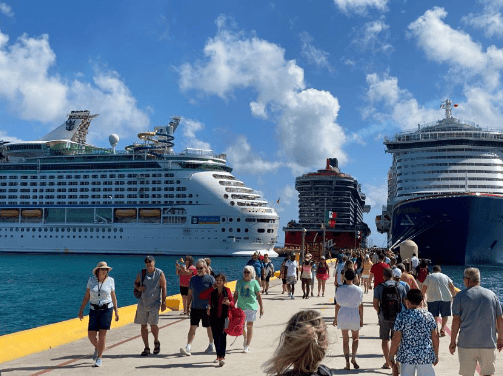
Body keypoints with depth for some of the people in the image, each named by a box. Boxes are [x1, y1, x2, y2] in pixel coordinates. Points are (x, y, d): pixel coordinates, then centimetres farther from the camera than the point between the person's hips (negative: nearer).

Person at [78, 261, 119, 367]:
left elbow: (113, 297, 6)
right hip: (94, 310, 2)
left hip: (107, 309, -2)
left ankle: (99, 359, 3)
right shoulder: (91, 280, 0)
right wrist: (81, 310, -1)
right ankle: (97, 348, 33)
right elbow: (86, 296, 4)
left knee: (102, 334, -7)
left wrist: (116, 311, 6)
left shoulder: (110, 281, -2)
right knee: (91, 335, 0)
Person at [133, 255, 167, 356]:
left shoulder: (160, 273, -3)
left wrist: (163, 303, -7)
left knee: (153, 325, -9)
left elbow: (163, 288, -2)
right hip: (142, 303, 3)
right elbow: (136, 282, 20)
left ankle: (156, 342, 20)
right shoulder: (141, 273, 5)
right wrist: (138, 287, -4)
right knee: (143, 325, 3)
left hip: (154, 303, -3)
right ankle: (146, 348, 13)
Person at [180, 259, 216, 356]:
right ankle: (188, 348, -10)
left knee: (209, 328, 10)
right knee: (192, 327, -4)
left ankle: (211, 345, 29)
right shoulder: (193, 279, 9)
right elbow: (190, 294, 16)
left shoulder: (210, 278, -4)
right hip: (195, 307, 3)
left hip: (206, 308, -3)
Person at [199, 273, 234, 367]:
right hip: (214, 317, 2)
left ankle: (222, 357, -17)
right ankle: (218, 356, 22)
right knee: (216, 337, 8)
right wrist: (212, 288, -9)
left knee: (222, 336, -12)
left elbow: (232, 302, 7)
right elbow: (201, 296, -9)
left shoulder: (227, 290, 4)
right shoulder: (212, 291, 4)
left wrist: (228, 303, -17)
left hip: (224, 317, -2)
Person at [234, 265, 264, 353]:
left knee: (250, 326, -2)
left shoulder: (254, 282, -1)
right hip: (241, 306, 3)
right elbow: (236, 294, 11)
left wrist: (261, 307, 1)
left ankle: (247, 346, 4)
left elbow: (258, 295, 2)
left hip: (251, 306, -2)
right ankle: (245, 337, 37)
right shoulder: (239, 282, 5)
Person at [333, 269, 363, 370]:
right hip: (354, 316, 0)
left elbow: (337, 305, -1)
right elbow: (360, 306, -2)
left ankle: (347, 362, 3)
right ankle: (353, 357, -1)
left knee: (345, 339, 7)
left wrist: (336, 317, 9)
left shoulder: (339, 289, -5)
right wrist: (361, 319, 6)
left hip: (343, 316, 0)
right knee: (355, 338, 17)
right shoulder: (358, 289, -6)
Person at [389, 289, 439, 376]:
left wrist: (391, 355, 1)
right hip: (426, 356, 1)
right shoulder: (428, 316, 1)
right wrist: (436, 355, 16)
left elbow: (396, 339, -9)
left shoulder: (402, 316, -7)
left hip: (407, 356, -1)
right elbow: (435, 337, 4)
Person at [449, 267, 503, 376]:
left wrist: (452, 342, 0)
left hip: (466, 344, -2)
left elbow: (456, 320, -6)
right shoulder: (492, 295, 7)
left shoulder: (461, 296, -2)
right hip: (488, 343, 2)